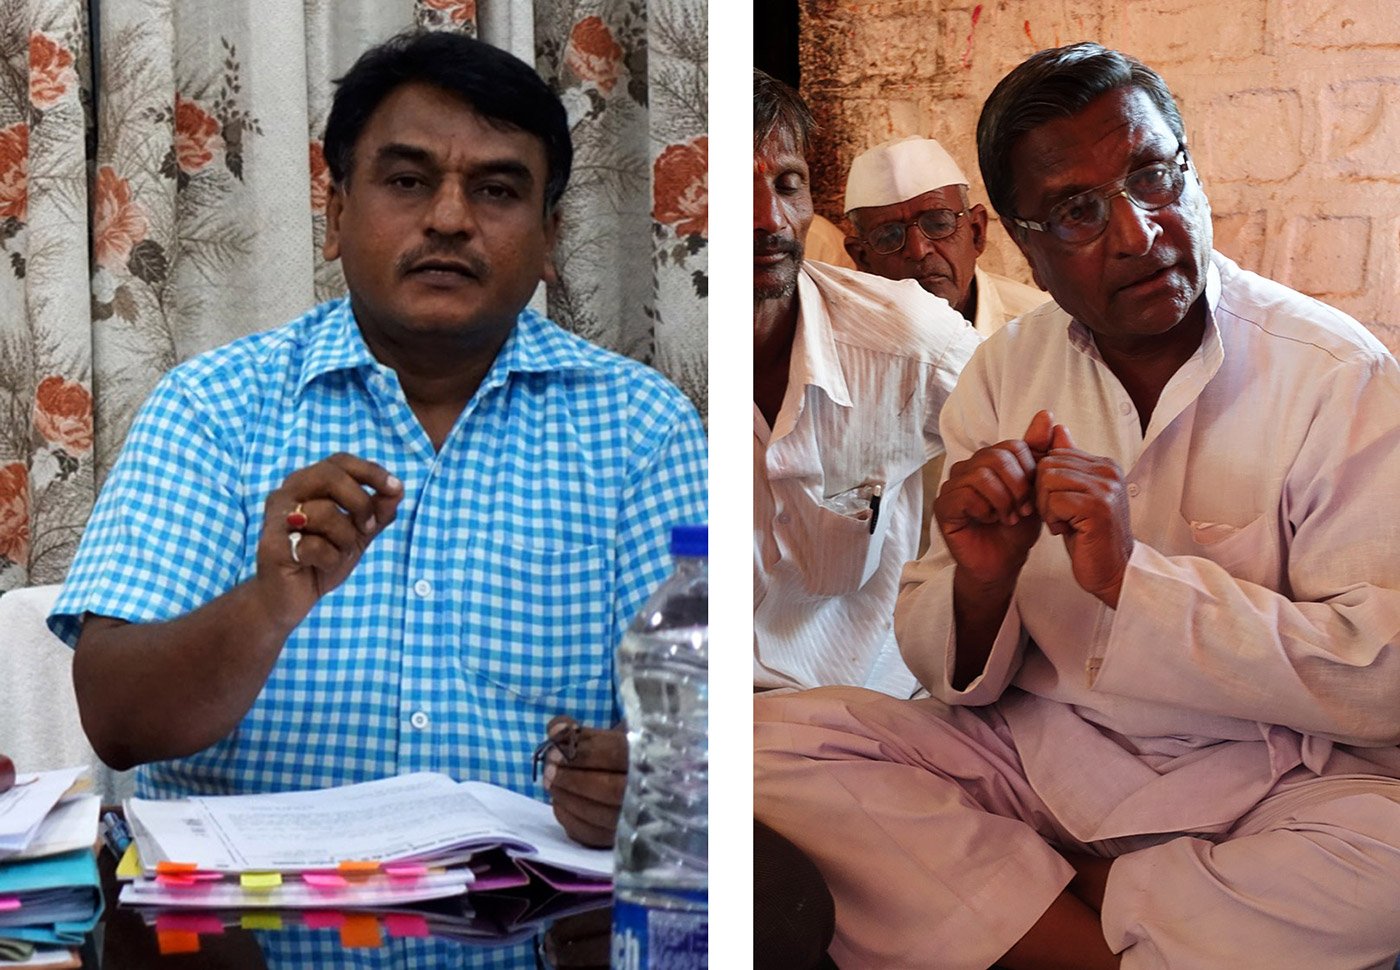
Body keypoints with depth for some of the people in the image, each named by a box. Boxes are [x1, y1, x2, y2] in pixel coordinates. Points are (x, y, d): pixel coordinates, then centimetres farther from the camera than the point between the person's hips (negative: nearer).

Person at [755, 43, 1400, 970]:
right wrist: (980, 587, -20)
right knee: (773, 742, -16)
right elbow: (952, 675, 4)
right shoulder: (1004, 373, 3)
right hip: (1039, 750, 4)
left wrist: (1134, 576, -25)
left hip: (1268, 779, -3)